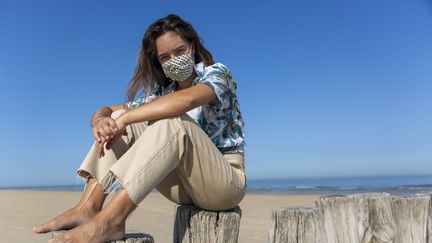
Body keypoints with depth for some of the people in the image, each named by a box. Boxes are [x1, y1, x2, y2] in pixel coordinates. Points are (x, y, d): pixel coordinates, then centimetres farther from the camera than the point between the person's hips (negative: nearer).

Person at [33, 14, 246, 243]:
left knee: (173, 121, -33)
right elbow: (106, 110, 5)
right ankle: (88, 207, -19)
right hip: (186, 183, 5)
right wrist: (99, 120, -20)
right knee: (115, 121, -4)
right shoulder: (161, 94, 8)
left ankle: (109, 220, -37)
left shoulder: (217, 72, -7)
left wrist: (124, 119, -28)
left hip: (228, 179, -5)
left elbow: (188, 99, -31)